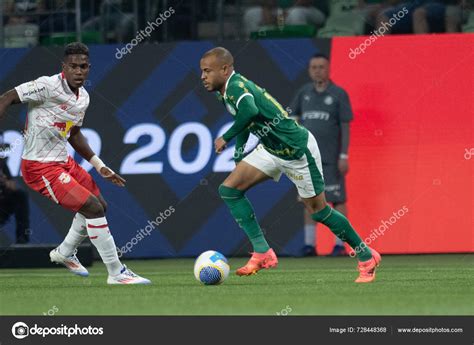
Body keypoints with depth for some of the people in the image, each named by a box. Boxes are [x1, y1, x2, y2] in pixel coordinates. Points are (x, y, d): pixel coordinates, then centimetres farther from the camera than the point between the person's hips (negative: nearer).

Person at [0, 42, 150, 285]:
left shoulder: (83, 97, 6)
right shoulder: (49, 86, -20)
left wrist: (100, 166, 19)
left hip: (63, 161, 9)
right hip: (41, 167, -9)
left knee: (99, 205, 21)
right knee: (93, 208, -16)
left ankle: (65, 252, 41)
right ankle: (116, 273, -8)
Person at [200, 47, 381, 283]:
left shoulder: (236, 87, -25)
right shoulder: (225, 92, 3)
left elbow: (250, 111, -48)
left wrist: (226, 138, -36)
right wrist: (238, 155, 17)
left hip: (297, 149, -9)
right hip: (271, 149, 9)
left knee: (317, 211, 1)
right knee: (229, 189, -5)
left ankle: (367, 257, 19)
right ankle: (262, 253, -4)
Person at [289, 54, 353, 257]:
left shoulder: (339, 94, -3)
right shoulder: (305, 92, 9)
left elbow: (345, 127, -5)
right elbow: (293, 114, 21)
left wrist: (344, 156, -11)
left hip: (331, 157, -4)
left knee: (337, 199, -4)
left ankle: (340, 244, -1)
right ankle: (309, 244, 9)